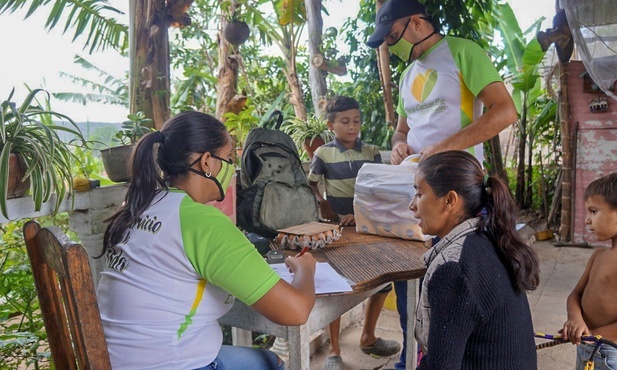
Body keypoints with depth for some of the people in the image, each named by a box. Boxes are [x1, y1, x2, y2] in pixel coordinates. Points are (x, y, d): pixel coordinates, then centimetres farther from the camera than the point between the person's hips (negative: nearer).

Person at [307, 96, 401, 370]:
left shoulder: (372, 152, 1)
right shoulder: (323, 154, -5)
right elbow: (310, 185, 5)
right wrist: (323, 205, -11)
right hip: (336, 228, -3)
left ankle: (367, 338, 31)